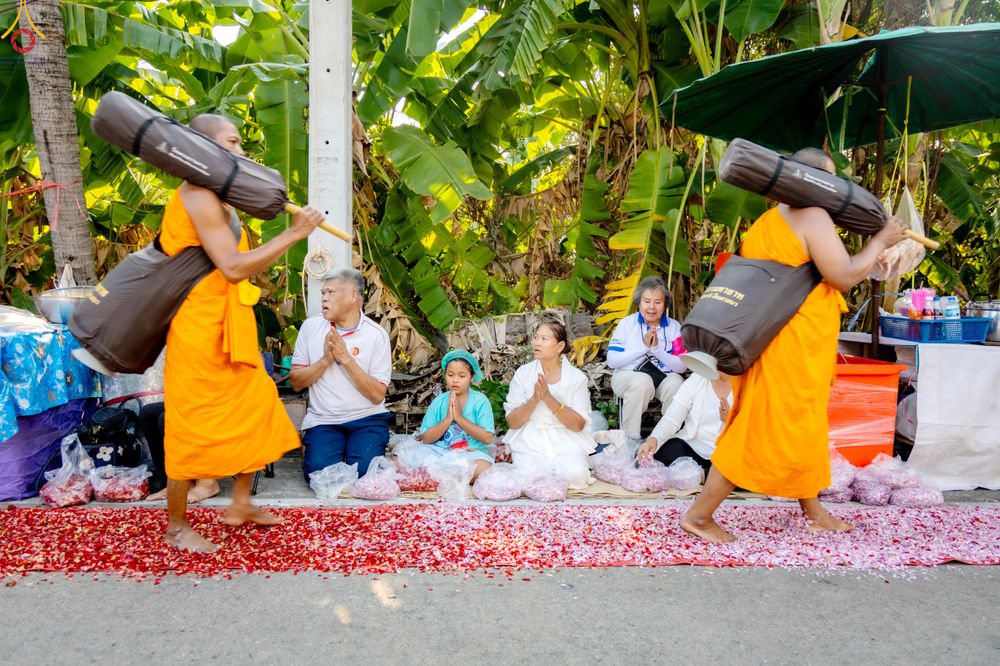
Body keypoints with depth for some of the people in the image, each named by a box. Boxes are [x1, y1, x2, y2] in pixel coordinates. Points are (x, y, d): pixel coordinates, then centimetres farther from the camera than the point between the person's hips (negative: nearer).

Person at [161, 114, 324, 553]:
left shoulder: (216, 198, 15)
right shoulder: (199, 196, -16)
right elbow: (233, 267, -24)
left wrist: (293, 235, 5)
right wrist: (293, 234, -21)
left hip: (229, 329, 10)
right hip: (199, 331, -10)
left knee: (255, 407, 15)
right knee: (193, 427, 1)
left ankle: (240, 504, 29)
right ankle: (176, 526, 19)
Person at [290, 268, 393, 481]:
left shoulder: (376, 334, -5)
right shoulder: (311, 326, 3)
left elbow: (377, 395, -10)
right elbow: (296, 382, 2)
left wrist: (347, 359, -18)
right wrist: (325, 360, -14)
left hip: (366, 419, -1)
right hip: (322, 420, 1)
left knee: (365, 472, -21)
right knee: (320, 470, -22)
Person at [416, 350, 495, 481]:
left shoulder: (480, 401, -1)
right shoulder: (439, 401, 5)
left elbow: (487, 438, -10)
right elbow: (426, 439, 2)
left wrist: (460, 417, -13)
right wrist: (448, 419, -12)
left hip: (471, 452, -1)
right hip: (440, 450, 1)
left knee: (483, 469, -36)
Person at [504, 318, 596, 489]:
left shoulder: (576, 377, -2)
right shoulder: (523, 373, 0)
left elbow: (578, 425, -9)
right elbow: (512, 422, -2)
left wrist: (548, 398, -20)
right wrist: (534, 399, -19)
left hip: (566, 441, 0)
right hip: (530, 440, 0)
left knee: (575, 476, -28)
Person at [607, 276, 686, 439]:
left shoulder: (674, 327, 4)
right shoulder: (626, 324, 1)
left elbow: (682, 366, -5)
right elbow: (611, 361, -7)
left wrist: (657, 349, -20)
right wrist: (643, 347, -16)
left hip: (664, 377, 2)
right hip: (628, 375, -1)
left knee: (675, 382, -31)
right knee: (642, 381, -35)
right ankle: (630, 438, -23)